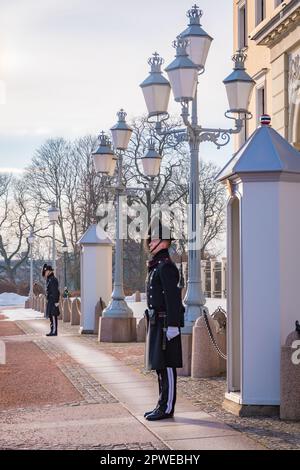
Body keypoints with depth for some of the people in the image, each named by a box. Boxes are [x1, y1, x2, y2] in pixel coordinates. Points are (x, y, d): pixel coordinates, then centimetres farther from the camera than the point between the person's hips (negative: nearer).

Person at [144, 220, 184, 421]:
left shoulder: (166, 266, -14)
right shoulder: (156, 266, 18)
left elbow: (173, 297, -20)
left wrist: (172, 325, -24)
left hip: (165, 323, -10)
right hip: (157, 322, 10)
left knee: (166, 366, -5)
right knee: (160, 366, 13)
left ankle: (167, 408, 0)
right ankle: (163, 405, 20)